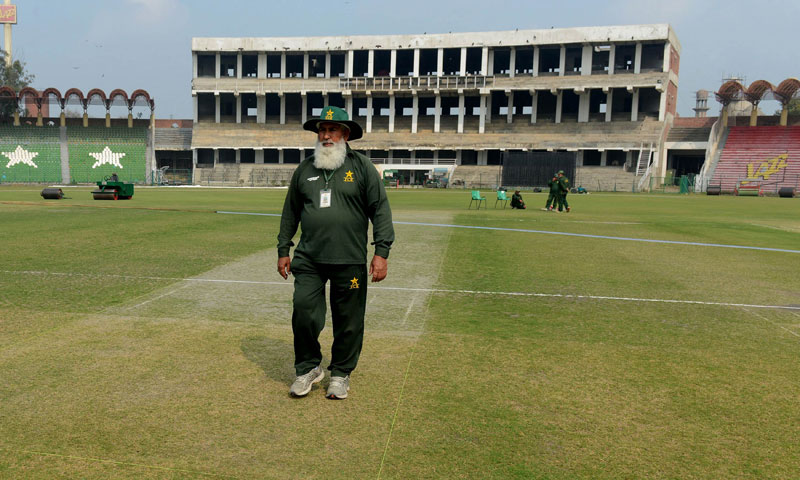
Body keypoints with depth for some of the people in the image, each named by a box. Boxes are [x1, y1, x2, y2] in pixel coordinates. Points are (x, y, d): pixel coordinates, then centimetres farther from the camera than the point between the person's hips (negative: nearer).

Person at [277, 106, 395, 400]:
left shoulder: (362, 167, 1)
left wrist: (381, 252, -8)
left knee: (348, 321, 5)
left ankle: (341, 373, 24)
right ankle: (308, 368, 18)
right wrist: (283, 249, 16)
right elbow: (290, 212, 18)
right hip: (308, 260, 2)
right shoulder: (304, 169, 10)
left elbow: (380, 210, -1)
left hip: (350, 262, -2)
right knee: (303, 313, -4)